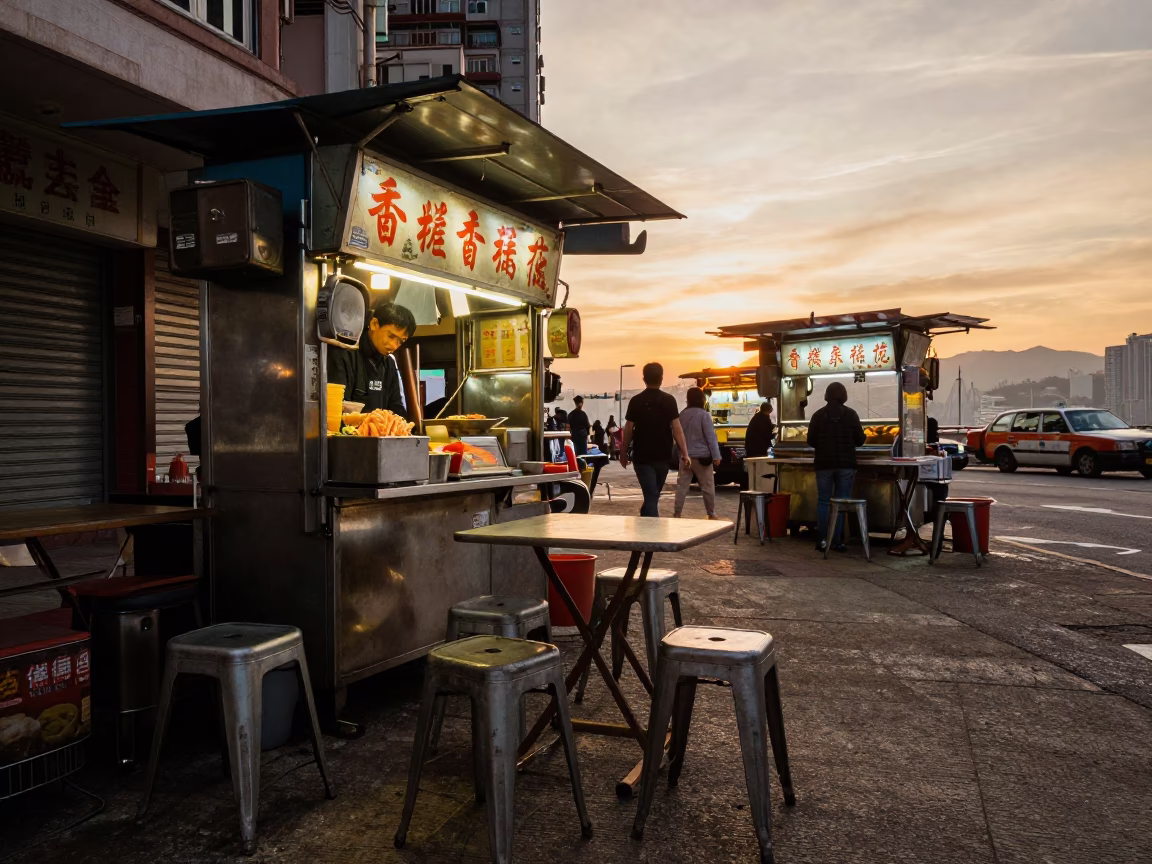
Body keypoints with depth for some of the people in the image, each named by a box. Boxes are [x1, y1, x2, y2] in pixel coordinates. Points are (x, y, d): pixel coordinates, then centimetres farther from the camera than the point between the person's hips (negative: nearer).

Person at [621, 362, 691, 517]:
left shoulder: (635, 401, -4)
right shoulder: (669, 400, -4)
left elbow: (628, 430, -2)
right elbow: (676, 429, -8)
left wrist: (623, 453, 10)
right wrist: (685, 454, -6)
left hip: (642, 457, -1)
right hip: (662, 456, 1)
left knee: (650, 495, -2)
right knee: (654, 494, 20)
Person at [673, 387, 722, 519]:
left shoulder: (682, 414, 6)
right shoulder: (703, 414, -10)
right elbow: (711, 436, -12)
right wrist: (716, 455, -12)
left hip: (686, 456, 5)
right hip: (702, 456, -4)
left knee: (682, 486, 5)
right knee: (707, 487, 5)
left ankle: (677, 513, 2)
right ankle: (711, 514, 11)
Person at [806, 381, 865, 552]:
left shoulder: (818, 415, -1)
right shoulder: (851, 414, -3)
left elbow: (810, 441, 3)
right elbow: (860, 440, 1)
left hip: (824, 463, 1)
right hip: (846, 464, 0)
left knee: (823, 501, 6)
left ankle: (823, 540, 1)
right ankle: (837, 541, 2)